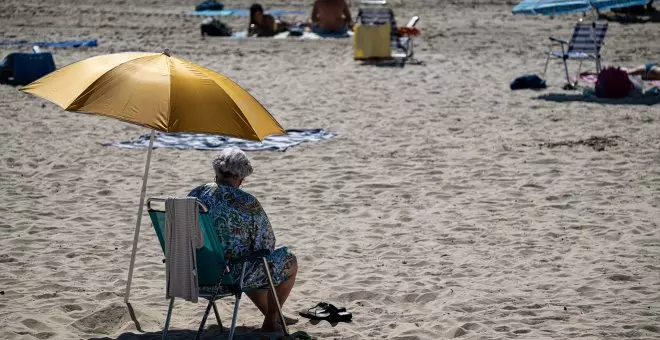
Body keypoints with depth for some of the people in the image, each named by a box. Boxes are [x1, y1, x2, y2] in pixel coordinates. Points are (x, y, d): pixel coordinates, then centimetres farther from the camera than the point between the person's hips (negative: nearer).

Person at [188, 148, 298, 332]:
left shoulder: (194, 195, -1)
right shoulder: (248, 204, -18)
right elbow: (266, 244, -9)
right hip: (233, 274, -7)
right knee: (289, 261, 15)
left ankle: (273, 315, 50)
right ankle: (271, 320, 28)